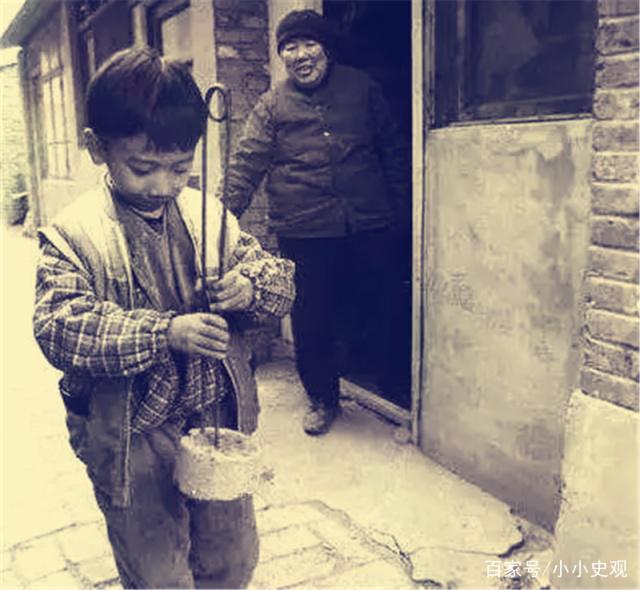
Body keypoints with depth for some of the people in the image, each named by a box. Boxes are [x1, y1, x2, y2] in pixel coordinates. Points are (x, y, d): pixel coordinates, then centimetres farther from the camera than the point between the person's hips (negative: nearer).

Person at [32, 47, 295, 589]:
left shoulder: (209, 215, 0)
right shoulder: (73, 234, -11)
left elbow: (281, 281, 4)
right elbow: (59, 328, -22)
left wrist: (248, 286, -20)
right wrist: (164, 333, -32)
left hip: (219, 421, 4)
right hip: (133, 441, -3)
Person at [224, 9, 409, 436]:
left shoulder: (362, 89, 9)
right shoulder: (273, 105, 5)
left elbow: (393, 149, 13)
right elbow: (246, 165, 0)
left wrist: (401, 208, 11)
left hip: (369, 228, 1)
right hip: (305, 234, -1)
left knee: (377, 309, 11)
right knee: (311, 320, 5)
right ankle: (323, 398, 26)